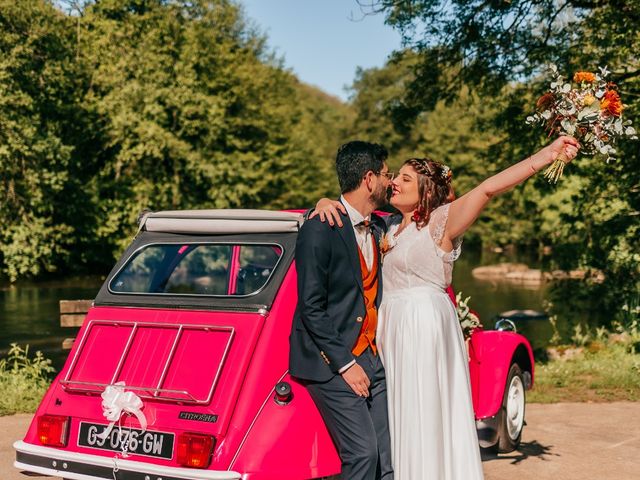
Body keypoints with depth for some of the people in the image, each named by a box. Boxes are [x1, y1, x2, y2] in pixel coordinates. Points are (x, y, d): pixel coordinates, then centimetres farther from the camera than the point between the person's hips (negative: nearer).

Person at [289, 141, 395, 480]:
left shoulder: (379, 228, 12)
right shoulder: (320, 227, -11)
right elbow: (310, 306, -14)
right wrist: (344, 364, -15)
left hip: (373, 360, 7)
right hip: (331, 361, -7)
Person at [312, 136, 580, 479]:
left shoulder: (440, 222, -7)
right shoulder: (389, 225, 13)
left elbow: (489, 188, -18)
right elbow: (352, 209, 20)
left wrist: (549, 153, -28)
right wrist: (325, 203, -5)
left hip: (425, 324, -7)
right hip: (391, 327, 7)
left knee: (424, 418, -4)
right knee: (397, 418, 10)